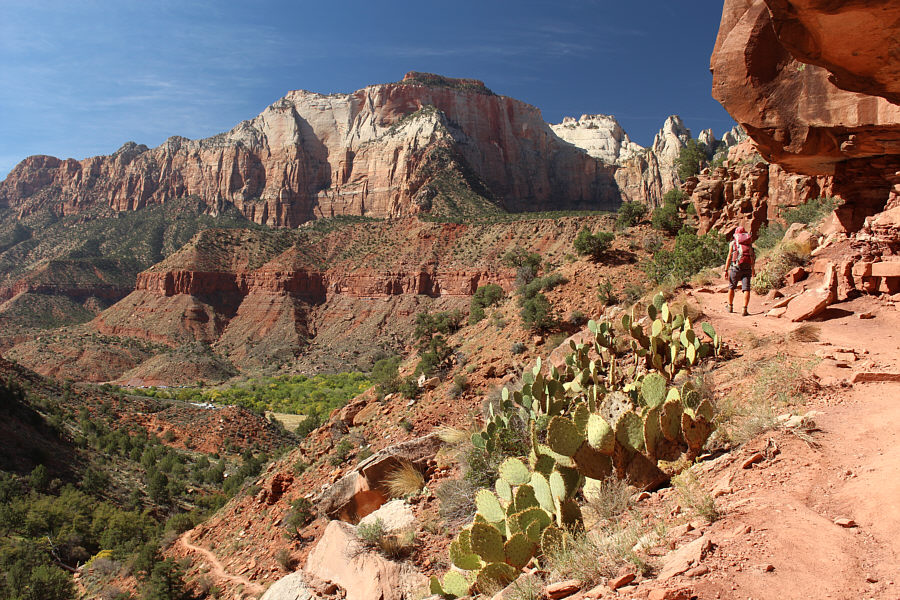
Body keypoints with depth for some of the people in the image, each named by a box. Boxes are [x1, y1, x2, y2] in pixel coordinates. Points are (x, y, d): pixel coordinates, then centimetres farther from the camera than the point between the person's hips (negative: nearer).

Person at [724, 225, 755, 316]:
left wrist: (726, 270, -1)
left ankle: (730, 307, 26)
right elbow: (752, 257, 21)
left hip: (736, 268, -1)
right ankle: (745, 309, -13)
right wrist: (753, 269, 33)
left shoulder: (733, 243, 7)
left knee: (731, 287, 15)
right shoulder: (749, 242, 15)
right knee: (746, 289, -3)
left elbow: (729, 257, -1)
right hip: (747, 268, 1)